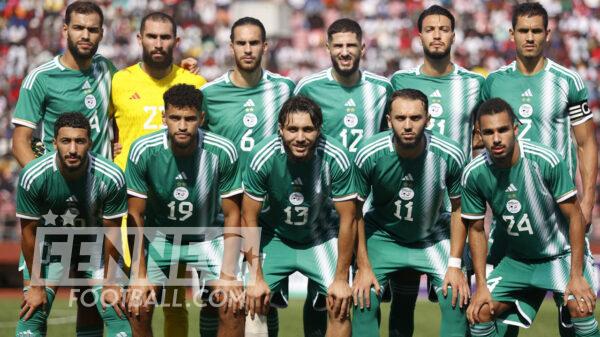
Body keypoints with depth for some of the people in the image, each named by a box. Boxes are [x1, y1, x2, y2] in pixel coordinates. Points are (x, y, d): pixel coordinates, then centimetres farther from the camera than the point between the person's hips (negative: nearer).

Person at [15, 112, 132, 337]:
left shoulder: (111, 177, -28)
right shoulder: (33, 176, -29)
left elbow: (111, 232, -14)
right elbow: (29, 232, -16)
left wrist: (110, 284, -7)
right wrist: (36, 285, -10)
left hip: (95, 243, 0)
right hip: (49, 242, 0)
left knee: (117, 315, -8)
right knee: (31, 317, -9)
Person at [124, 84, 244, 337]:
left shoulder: (223, 152, -23)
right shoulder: (143, 151, -23)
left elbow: (231, 214, -12)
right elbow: (135, 216, -13)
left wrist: (228, 273, -17)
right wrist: (139, 276, -15)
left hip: (208, 237, 0)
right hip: (159, 236, 0)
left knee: (233, 307, -17)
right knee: (136, 306, -15)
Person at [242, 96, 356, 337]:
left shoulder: (336, 159, -27)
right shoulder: (262, 157, -27)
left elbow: (347, 219, -16)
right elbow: (249, 218, -15)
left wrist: (341, 279, -15)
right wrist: (256, 278, -16)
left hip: (320, 238, 0)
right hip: (274, 236, 0)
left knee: (340, 304, -15)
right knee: (253, 302, -15)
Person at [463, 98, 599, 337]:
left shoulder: (546, 160, -24)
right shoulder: (473, 174, -14)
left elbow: (575, 217, -17)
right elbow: (476, 230, 0)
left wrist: (577, 276, -20)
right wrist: (481, 286, -4)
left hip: (561, 254, -3)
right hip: (517, 260, 4)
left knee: (580, 307, -27)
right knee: (479, 313, -8)